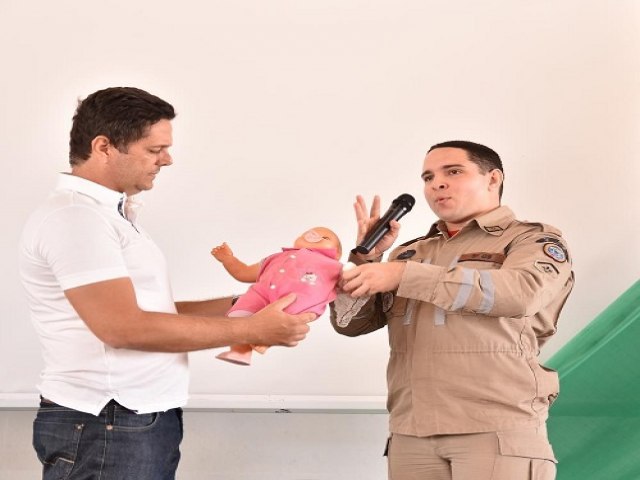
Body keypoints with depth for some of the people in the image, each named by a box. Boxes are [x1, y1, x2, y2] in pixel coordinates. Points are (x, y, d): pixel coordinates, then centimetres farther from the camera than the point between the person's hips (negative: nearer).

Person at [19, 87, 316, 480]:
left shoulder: (112, 213, 14)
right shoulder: (74, 216, -16)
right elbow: (124, 326, -23)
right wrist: (253, 330, -18)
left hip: (144, 421, 9)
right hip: (107, 430, -9)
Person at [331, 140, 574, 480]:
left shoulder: (534, 239, 6)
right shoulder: (410, 254, 20)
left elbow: (522, 292, -15)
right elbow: (350, 323, 17)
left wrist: (403, 275, -17)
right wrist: (366, 256, -1)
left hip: (497, 429, -4)